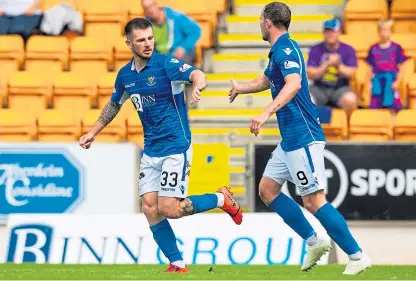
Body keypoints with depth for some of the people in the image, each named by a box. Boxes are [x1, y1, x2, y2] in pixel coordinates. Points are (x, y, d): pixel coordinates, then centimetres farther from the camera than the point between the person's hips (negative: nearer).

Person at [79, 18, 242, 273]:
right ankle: (178, 264, 7)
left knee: (169, 209, -14)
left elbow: (197, 74, -30)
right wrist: (93, 132, 26)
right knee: (150, 209, -3)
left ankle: (221, 199, 9)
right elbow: (114, 105, 26)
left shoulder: (166, 64, -13)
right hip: (151, 150, 7)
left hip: (175, 146, -6)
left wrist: (197, 86, -53)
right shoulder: (125, 75, 6)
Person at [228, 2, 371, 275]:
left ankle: (357, 256, -8)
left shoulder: (285, 49, -14)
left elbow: (293, 84, -34)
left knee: (314, 200, -11)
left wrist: (267, 113, -42)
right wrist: (240, 87, 45)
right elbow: (265, 81, 39)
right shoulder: (279, 51, 17)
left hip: (303, 137, -10)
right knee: (267, 189, 12)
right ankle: (314, 241, 13)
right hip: (290, 138, 10)